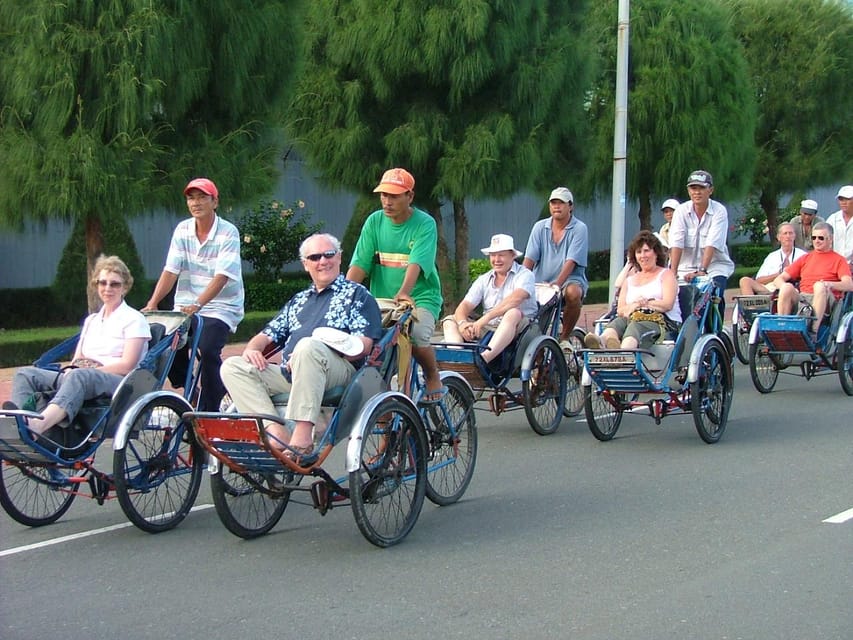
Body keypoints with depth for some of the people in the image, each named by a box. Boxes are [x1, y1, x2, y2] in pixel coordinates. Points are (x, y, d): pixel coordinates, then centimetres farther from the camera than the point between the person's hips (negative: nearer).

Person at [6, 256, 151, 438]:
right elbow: (77, 360, 20)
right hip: (82, 377, 7)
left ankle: (39, 424, -65)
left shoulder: (134, 319, 7)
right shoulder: (91, 320, 28)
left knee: (80, 377, -41)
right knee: (25, 374, -15)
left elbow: (127, 366, -5)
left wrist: (91, 368, -13)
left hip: (117, 382, -7)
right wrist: (70, 369, -4)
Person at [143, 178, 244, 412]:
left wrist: (197, 304, -34)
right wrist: (152, 304, -15)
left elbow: (221, 276, -20)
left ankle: (209, 411, -14)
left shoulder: (228, 233, -10)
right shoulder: (182, 230, 5)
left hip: (220, 307, -5)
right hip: (185, 307, 5)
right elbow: (170, 271, -1)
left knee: (207, 350, -26)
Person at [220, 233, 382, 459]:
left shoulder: (356, 294, 14)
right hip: (288, 374, 6)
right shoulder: (298, 301, 32)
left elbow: (364, 346, -1)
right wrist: (251, 350, 3)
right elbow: (267, 335, 29)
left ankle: (302, 436, -44)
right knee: (232, 366, -14)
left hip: (338, 371, -6)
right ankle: (276, 432, -31)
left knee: (308, 345, -38)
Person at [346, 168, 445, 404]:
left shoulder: (425, 224, -7)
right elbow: (359, 264, -3)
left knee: (417, 334, -32)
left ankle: (433, 379, 0)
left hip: (420, 298, -4)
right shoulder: (374, 222, 4)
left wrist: (404, 293, -40)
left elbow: (416, 264, -23)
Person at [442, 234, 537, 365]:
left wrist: (486, 318, -30)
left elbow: (515, 299, -21)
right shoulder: (484, 280, 16)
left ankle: (484, 358, -52)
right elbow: (464, 306, 6)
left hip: (517, 328, -5)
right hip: (488, 329, 5)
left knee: (513, 313, -37)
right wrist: (462, 323, -20)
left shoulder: (524, 275, 0)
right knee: (450, 321, -9)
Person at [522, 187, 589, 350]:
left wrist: (557, 284, -28)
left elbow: (570, 262, -15)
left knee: (573, 293, -37)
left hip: (570, 280, -3)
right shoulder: (540, 227, 8)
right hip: (541, 282, 3)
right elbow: (529, 259, 1)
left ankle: (564, 337, -13)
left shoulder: (579, 229, -3)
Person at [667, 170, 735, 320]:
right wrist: (673, 272, -23)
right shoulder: (681, 211, -3)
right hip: (687, 266, 2)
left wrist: (702, 271, -30)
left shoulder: (719, 211, -9)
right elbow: (676, 244, -13)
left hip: (715, 265, -1)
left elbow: (712, 244, -20)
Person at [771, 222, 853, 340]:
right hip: (802, 298, 3)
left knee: (820, 286, -36)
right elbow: (778, 280, 19)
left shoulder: (838, 259, 15)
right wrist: (786, 288, -7)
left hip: (824, 300, -3)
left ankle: (813, 332, -46)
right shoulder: (805, 258, 26)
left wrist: (830, 284, -23)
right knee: (787, 287, -29)